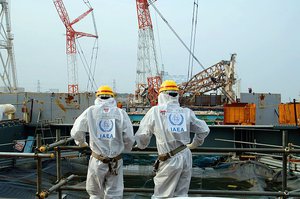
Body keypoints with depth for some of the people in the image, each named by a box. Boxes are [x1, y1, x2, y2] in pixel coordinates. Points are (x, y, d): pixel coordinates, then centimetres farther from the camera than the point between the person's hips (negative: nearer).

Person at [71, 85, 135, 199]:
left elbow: (76, 133, -2)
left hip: (97, 160, 0)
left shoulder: (90, 111, -2)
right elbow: (129, 138, -7)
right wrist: (125, 149, 14)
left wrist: (82, 144, 19)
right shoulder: (121, 113, -4)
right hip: (115, 161, 0)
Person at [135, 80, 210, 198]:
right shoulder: (186, 112, 4)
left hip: (170, 161, -4)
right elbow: (204, 130, 9)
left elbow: (142, 135, -3)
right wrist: (194, 144, 26)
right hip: (186, 156, 4)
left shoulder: (155, 111, -5)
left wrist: (141, 146, 19)